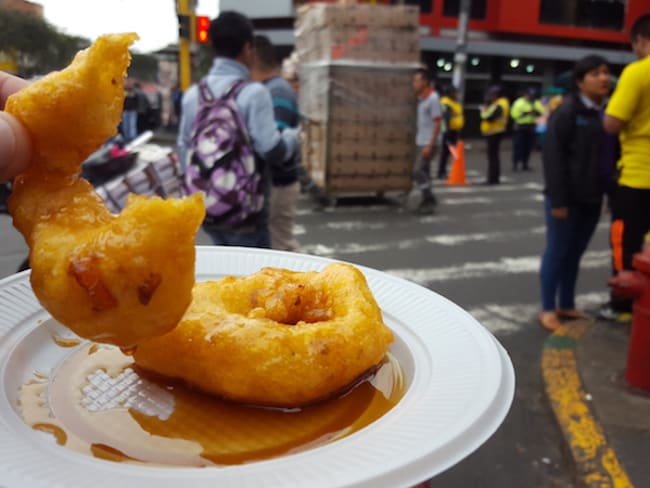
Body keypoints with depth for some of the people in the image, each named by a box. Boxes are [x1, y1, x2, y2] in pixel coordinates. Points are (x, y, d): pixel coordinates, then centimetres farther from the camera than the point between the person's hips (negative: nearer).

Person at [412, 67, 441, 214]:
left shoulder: (433, 99, -14)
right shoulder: (421, 98, 11)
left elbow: (437, 124, -17)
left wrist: (430, 145, -22)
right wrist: (417, 140, 16)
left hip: (428, 144, -9)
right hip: (420, 143, 9)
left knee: (418, 172, -11)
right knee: (423, 172, 11)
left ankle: (430, 201, -2)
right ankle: (427, 201, 18)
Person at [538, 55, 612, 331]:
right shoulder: (567, 111, -10)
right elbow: (553, 157, -14)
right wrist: (558, 199, -17)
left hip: (592, 198, 6)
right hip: (567, 198, -6)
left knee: (575, 252, 13)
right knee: (557, 252, 2)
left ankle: (566, 305, 24)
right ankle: (548, 309, 12)